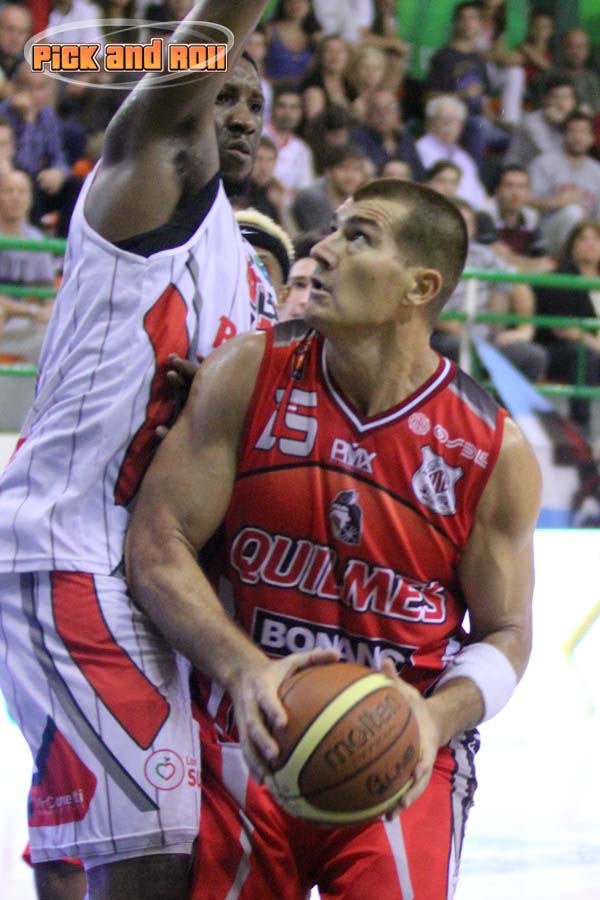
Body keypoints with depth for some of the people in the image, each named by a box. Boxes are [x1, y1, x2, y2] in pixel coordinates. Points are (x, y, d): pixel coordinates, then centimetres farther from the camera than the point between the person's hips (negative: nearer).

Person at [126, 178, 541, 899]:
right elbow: (157, 548, -8)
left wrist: (439, 715, -19)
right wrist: (243, 670, -24)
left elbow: (505, 632, 3)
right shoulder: (249, 375, -6)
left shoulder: (497, 452, -7)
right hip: (244, 741, 1)